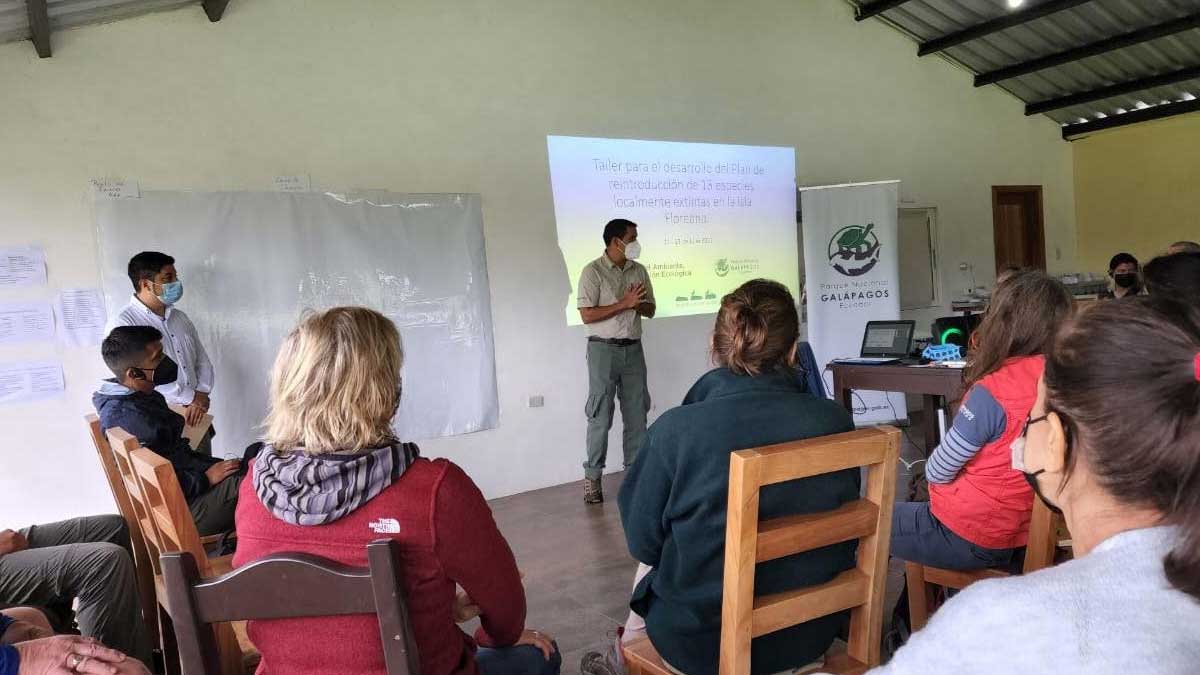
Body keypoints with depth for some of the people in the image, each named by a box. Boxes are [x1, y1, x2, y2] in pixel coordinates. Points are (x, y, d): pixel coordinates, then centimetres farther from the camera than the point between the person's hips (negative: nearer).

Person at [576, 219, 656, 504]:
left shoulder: (639, 270, 8)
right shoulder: (593, 271, -8)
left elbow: (649, 310, 11)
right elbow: (587, 315, -15)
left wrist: (637, 303, -11)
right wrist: (624, 303, -18)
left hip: (633, 349, 5)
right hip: (603, 349, -5)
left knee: (636, 412, 9)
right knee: (600, 415, 0)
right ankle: (592, 475, 10)